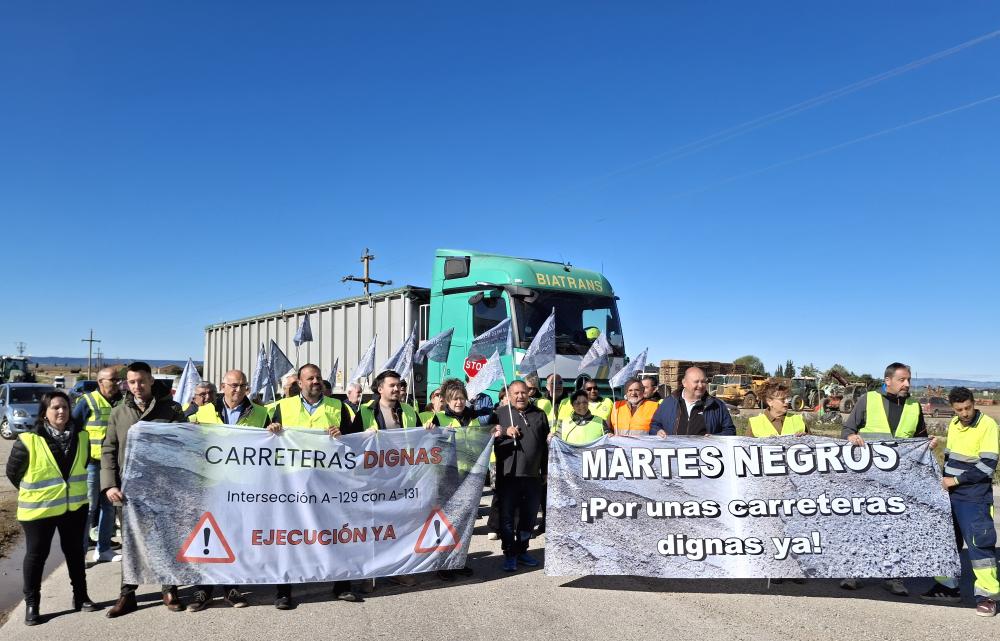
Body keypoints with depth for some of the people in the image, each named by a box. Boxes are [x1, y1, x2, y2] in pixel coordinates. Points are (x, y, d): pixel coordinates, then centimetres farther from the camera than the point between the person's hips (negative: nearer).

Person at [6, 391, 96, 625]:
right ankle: (31, 604, 22)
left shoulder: (81, 436, -3)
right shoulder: (28, 440, -16)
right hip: (38, 509, -3)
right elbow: (13, 471, -4)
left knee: (75, 551, 15)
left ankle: (80, 596, 28)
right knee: (36, 554, 8)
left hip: (75, 506, 4)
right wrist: (33, 492, 5)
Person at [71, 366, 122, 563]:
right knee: (88, 507, -1)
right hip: (91, 462, -5)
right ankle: (80, 551, 9)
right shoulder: (88, 402, -8)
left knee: (109, 506, 12)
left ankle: (103, 549, 22)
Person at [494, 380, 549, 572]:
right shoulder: (500, 414, 4)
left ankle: (522, 550, 27)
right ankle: (509, 554, 12)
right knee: (507, 516, 1)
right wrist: (504, 433, -16)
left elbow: (545, 444, 16)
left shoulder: (539, 414, 12)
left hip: (533, 476, 3)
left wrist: (546, 470, 14)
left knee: (529, 516, 12)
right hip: (508, 476, -3)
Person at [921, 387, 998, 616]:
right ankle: (947, 585, 24)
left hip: (974, 498, -7)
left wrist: (956, 480, -12)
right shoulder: (954, 424, 8)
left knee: (979, 543, -7)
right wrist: (945, 481, 9)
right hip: (950, 494, 7)